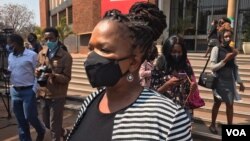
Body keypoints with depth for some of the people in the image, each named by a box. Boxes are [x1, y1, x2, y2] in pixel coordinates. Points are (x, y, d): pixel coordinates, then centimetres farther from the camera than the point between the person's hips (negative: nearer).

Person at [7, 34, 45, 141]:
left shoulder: (32, 55, -9)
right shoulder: (10, 56, 9)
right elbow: (9, 72, 18)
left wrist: (34, 89, -14)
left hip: (28, 91, -6)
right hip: (15, 91, 6)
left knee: (30, 117, 1)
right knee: (21, 120, 13)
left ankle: (41, 131, 29)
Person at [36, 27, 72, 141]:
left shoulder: (65, 56, -11)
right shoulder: (41, 54, 5)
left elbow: (67, 78, -12)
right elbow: (37, 70, 13)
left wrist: (53, 76, -30)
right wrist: (37, 72, -11)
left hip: (57, 96, -6)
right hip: (43, 94, 6)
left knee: (54, 126, 7)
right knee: (47, 123, 21)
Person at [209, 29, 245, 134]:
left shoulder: (232, 50, 8)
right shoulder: (216, 49, -8)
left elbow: (235, 68, 11)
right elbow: (213, 67, -13)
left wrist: (240, 82, 10)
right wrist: (225, 60, -22)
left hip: (230, 81, 5)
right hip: (219, 81, -4)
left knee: (230, 104, 10)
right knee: (217, 103, 9)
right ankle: (213, 125, 27)